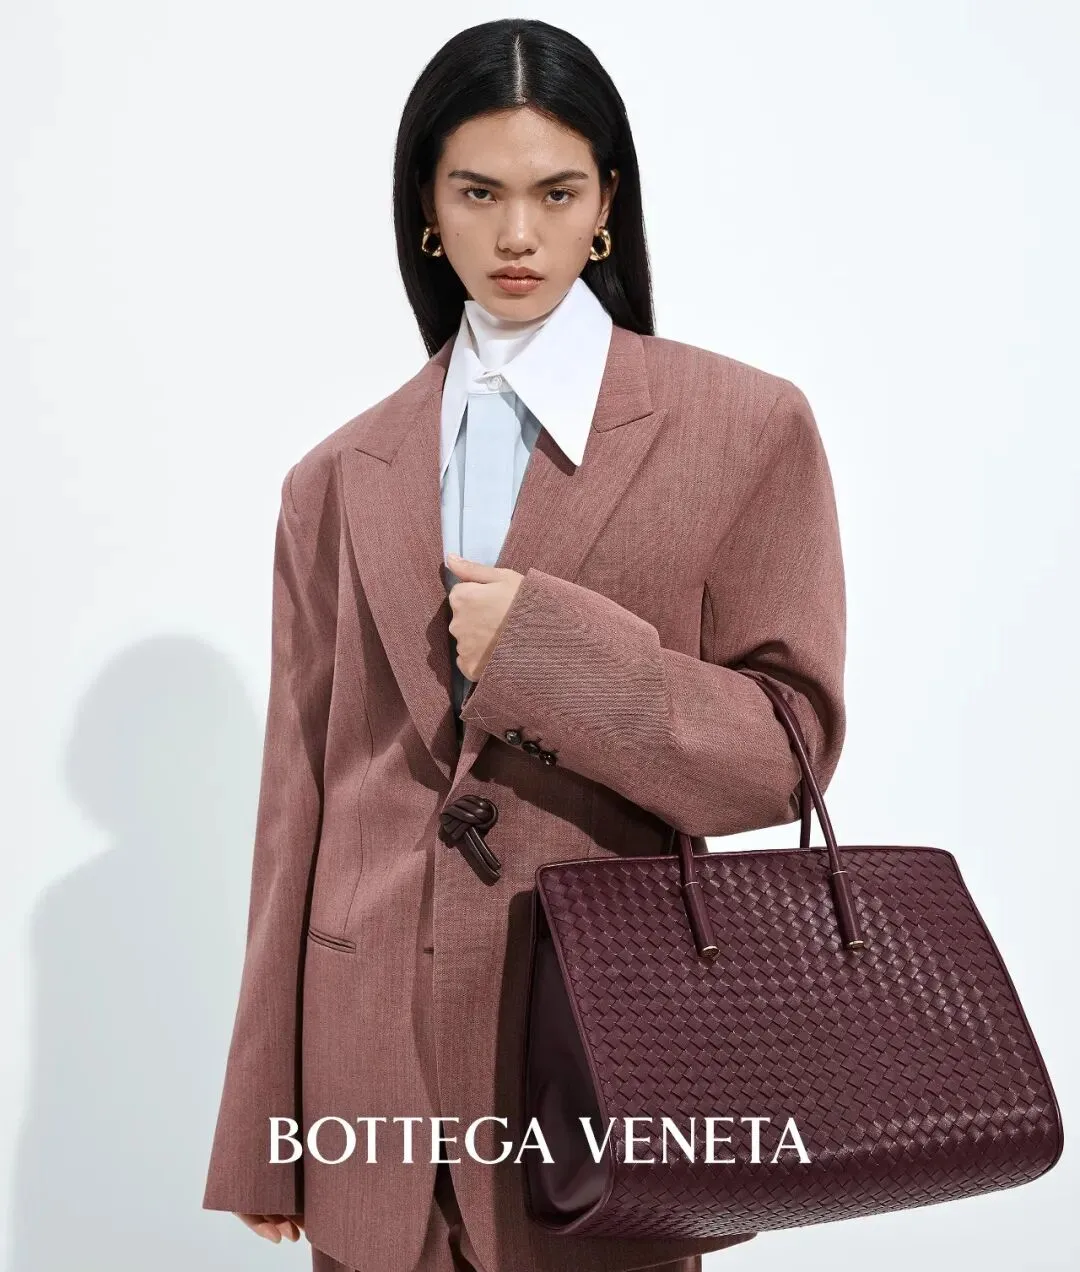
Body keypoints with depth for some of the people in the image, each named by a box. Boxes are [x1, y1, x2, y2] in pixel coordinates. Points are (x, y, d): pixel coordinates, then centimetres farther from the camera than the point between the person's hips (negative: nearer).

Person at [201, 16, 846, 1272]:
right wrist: (263, 1135, 5)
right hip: (375, 1046, 3)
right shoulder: (339, 481, 5)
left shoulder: (745, 427, -3)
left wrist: (550, 644, -18)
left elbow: (787, 748, -5)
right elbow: (298, 801, 5)